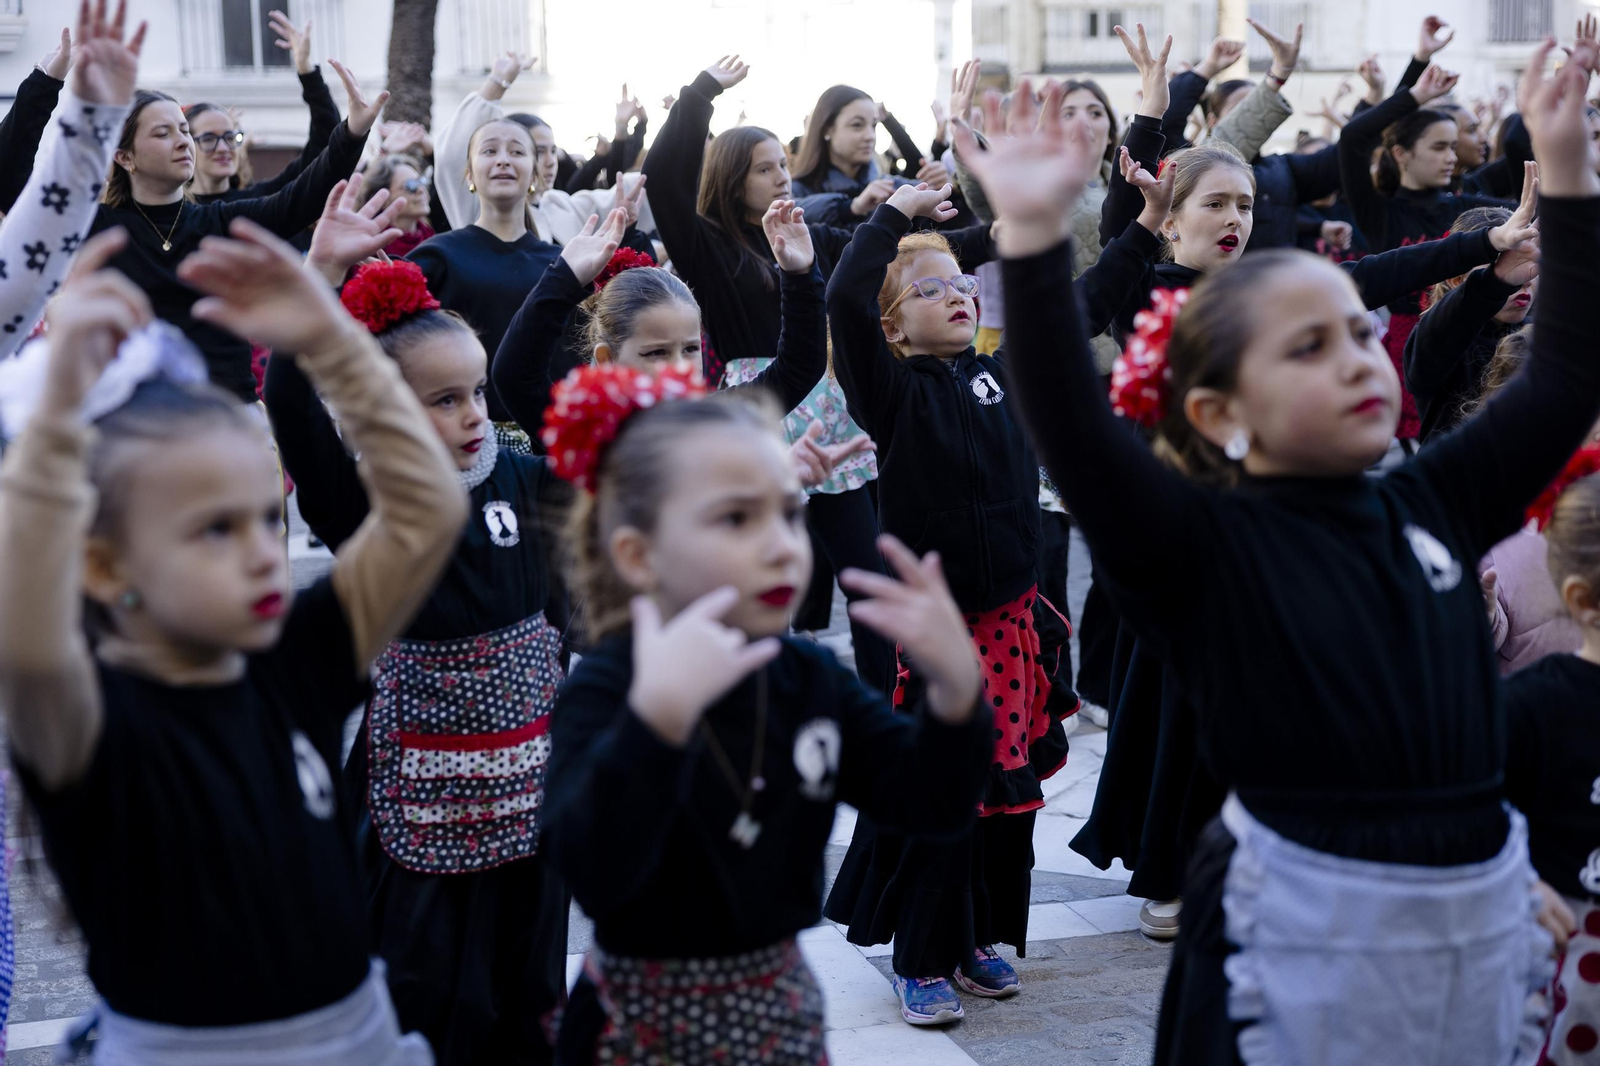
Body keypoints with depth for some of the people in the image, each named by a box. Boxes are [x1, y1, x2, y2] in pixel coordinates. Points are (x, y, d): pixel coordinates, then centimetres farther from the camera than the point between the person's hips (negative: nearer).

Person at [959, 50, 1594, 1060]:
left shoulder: (1434, 505, 7)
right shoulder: (1204, 543, -9)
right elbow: (1071, 423, -23)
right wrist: (1036, 236, -34)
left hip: (1484, 912, 5)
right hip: (1302, 931, -5)